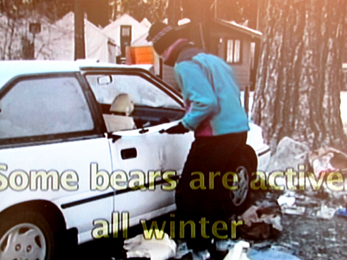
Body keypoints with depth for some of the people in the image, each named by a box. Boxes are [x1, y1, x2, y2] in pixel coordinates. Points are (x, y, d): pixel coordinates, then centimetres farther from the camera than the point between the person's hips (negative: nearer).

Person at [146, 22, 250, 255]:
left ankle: (199, 247, 8)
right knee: (217, 190, 25)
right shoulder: (211, 58, 18)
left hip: (215, 136, -10)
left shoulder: (185, 65, -11)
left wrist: (185, 125, -9)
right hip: (239, 131, 10)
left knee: (189, 195, 2)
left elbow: (206, 102, -23)